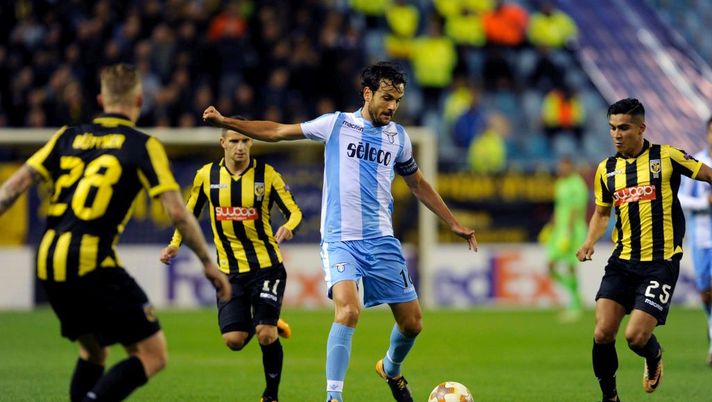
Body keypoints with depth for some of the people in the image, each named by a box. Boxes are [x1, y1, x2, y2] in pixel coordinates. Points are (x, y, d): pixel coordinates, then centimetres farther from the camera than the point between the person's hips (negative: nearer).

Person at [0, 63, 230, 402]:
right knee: (152, 355, -1)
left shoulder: (69, 136, 15)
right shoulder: (143, 146, 1)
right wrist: (208, 263, 4)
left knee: (93, 350, 26)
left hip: (49, 264, 7)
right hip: (92, 263, -6)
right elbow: (177, 212, -5)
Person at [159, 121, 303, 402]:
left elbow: (294, 211, -2)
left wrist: (289, 228, -25)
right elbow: (190, 212, 17)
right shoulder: (207, 175, 2)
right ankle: (269, 326, 26)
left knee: (266, 335, -13)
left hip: (267, 266, -2)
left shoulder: (266, 174, -4)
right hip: (230, 271, 2)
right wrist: (175, 243, 5)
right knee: (234, 340, -9)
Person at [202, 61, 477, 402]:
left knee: (412, 323, 5)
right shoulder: (336, 125, 0)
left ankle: (391, 369, 38)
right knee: (348, 310, -28)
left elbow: (418, 185, 25)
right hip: (340, 239, -4)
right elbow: (277, 131, 4)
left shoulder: (398, 137, 10)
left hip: (381, 240, 4)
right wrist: (225, 121, -4)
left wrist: (453, 224, 26)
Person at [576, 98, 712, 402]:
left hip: (661, 262, -4)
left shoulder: (666, 157, -4)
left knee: (635, 337, -14)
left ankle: (654, 357, 23)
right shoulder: (606, 169, 9)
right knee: (602, 334, -8)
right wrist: (589, 243, 5)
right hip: (622, 261, 4)